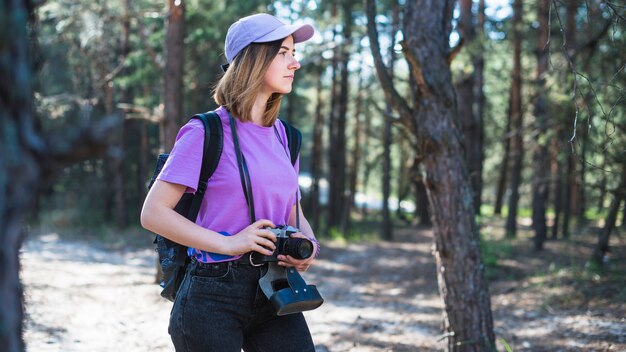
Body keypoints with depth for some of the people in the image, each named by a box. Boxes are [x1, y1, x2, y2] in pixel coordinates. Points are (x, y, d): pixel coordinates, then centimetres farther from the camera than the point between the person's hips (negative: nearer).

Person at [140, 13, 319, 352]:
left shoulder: (282, 135, 12)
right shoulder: (206, 133, -8)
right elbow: (153, 213, -11)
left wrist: (308, 244, -2)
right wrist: (228, 243, -18)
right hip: (213, 295, -5)